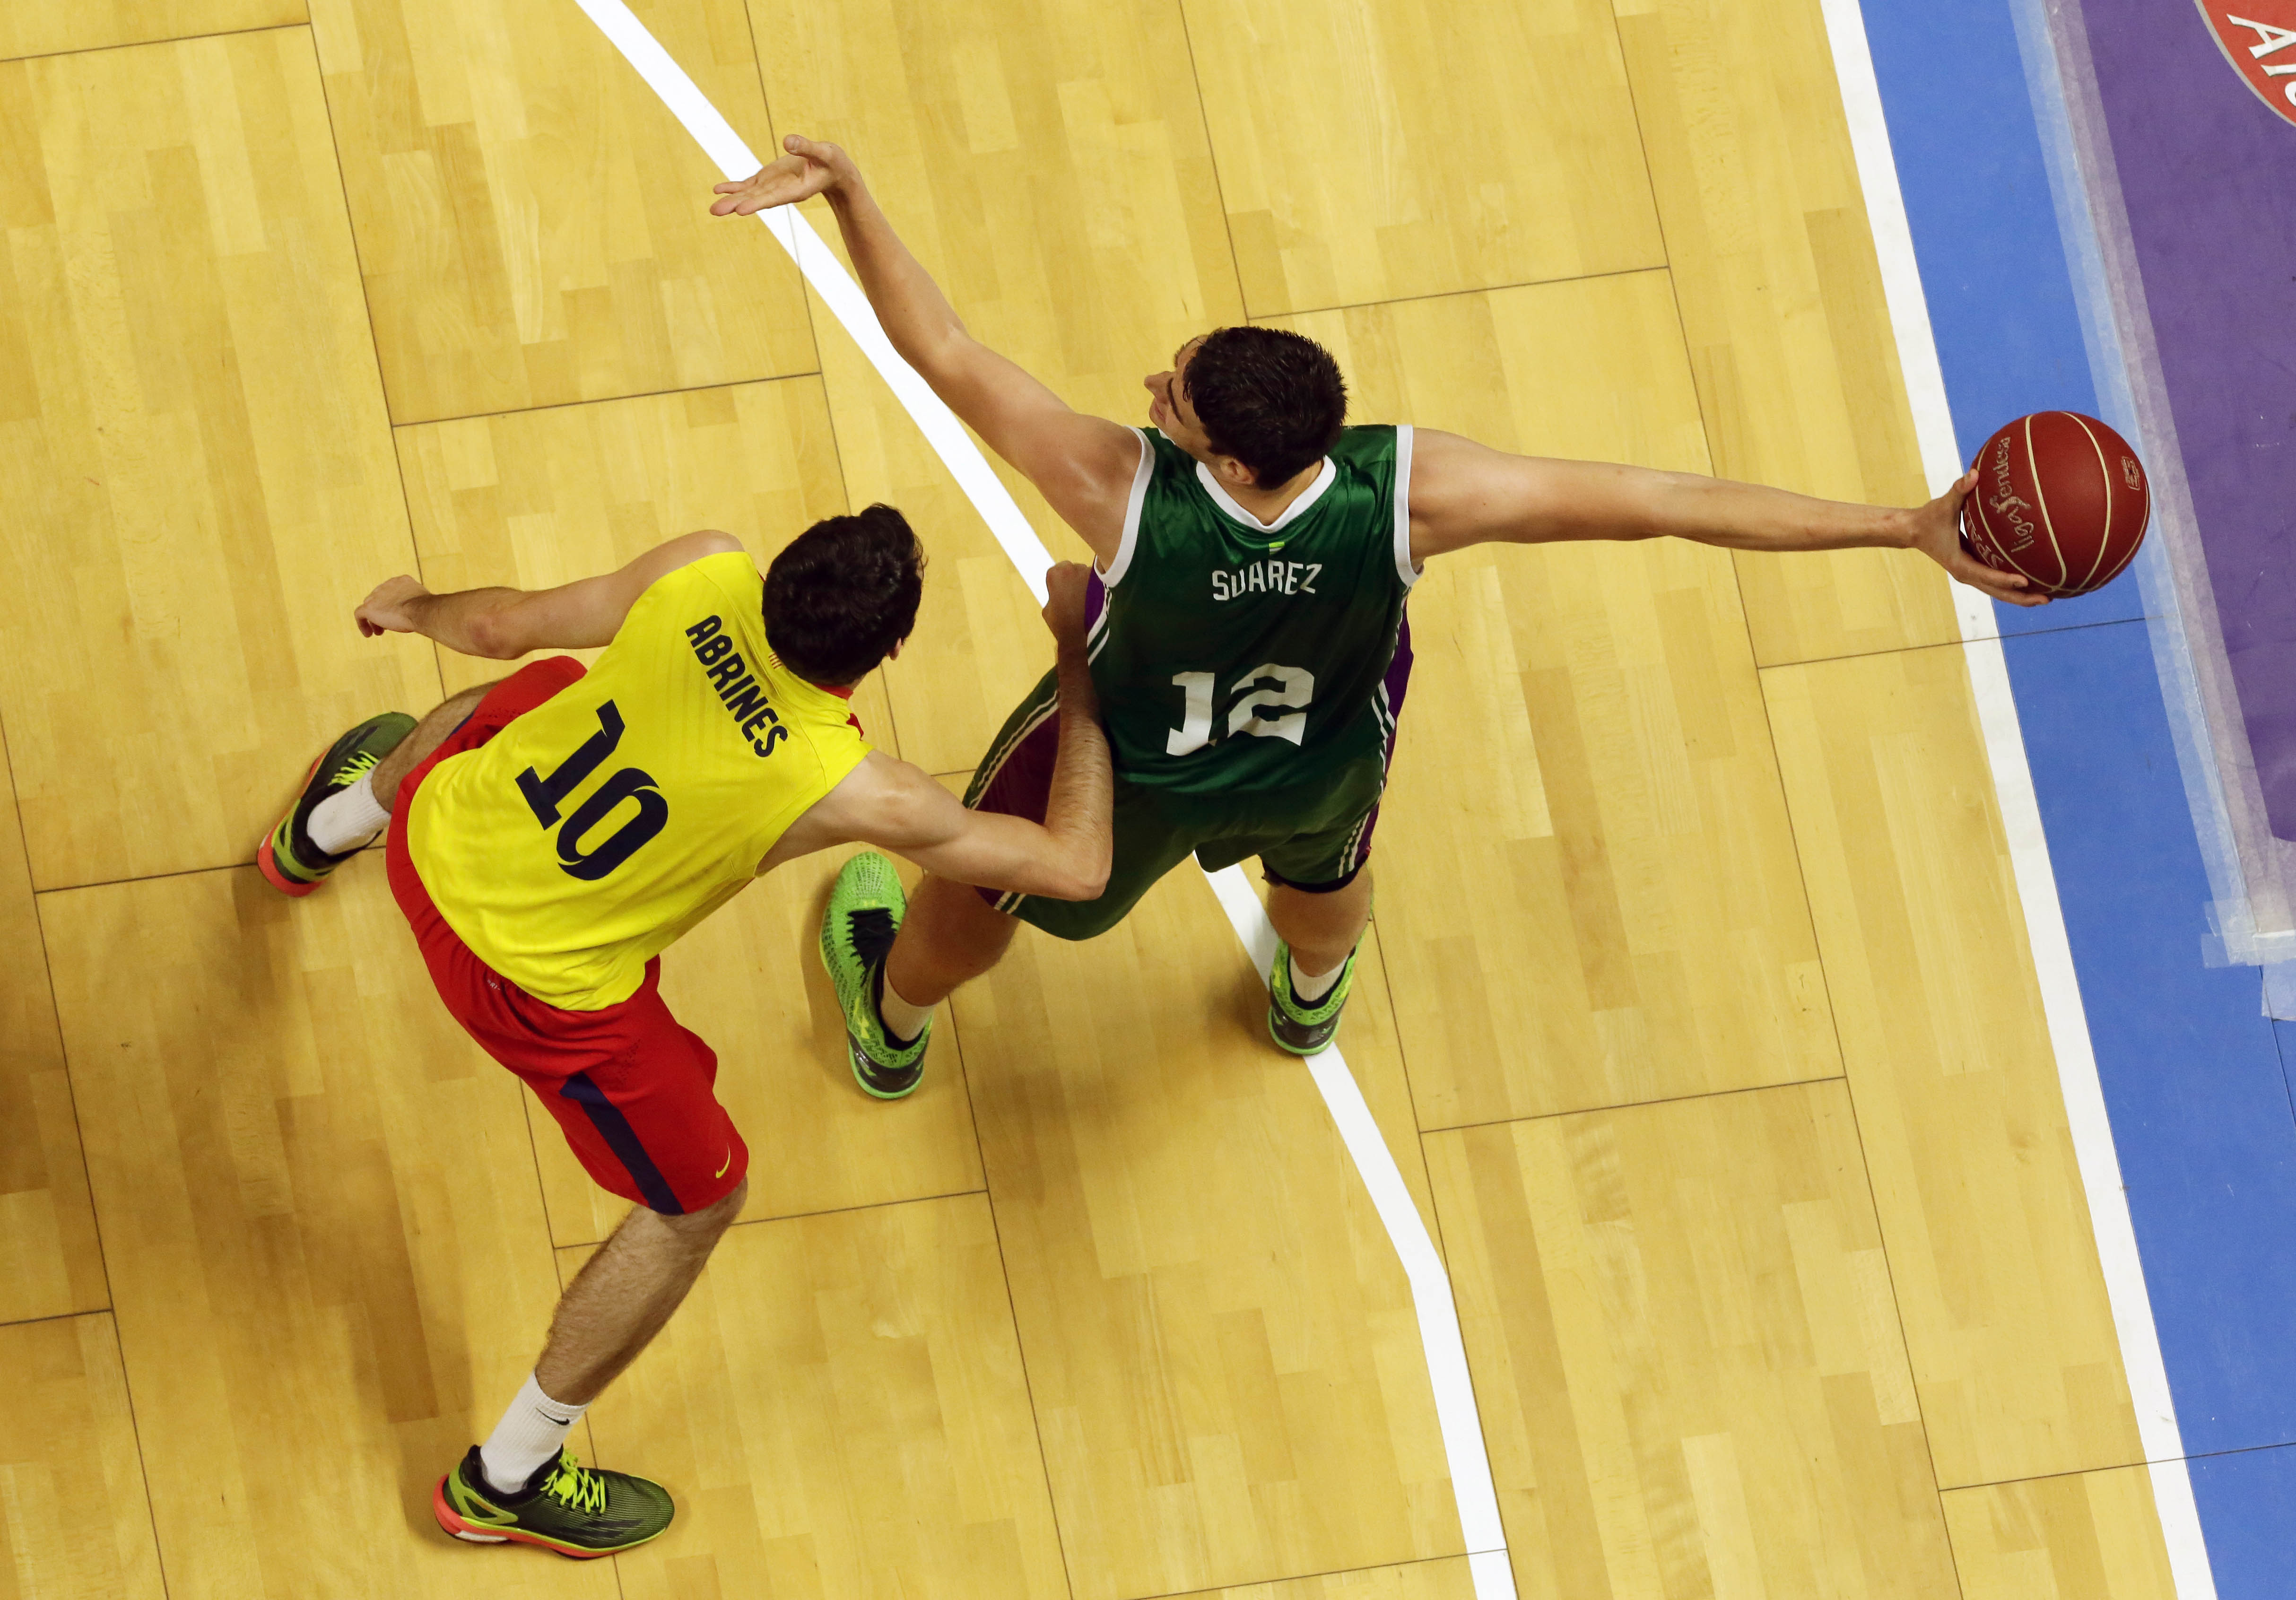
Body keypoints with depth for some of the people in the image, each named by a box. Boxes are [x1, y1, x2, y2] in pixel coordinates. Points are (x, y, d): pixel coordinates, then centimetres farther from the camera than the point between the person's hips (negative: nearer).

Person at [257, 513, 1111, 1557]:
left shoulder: (706, 575, -21)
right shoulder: (846, 791, -29)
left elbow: (500, 626, -4)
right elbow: (1077, 866, -18)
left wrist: (414, 609, 20)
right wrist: (1079, 668, -8)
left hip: (442, 832, 6)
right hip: (537, 982, -6)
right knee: (698, 1203, 17)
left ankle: (326, 830, 77)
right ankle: (505, 1481, 31)